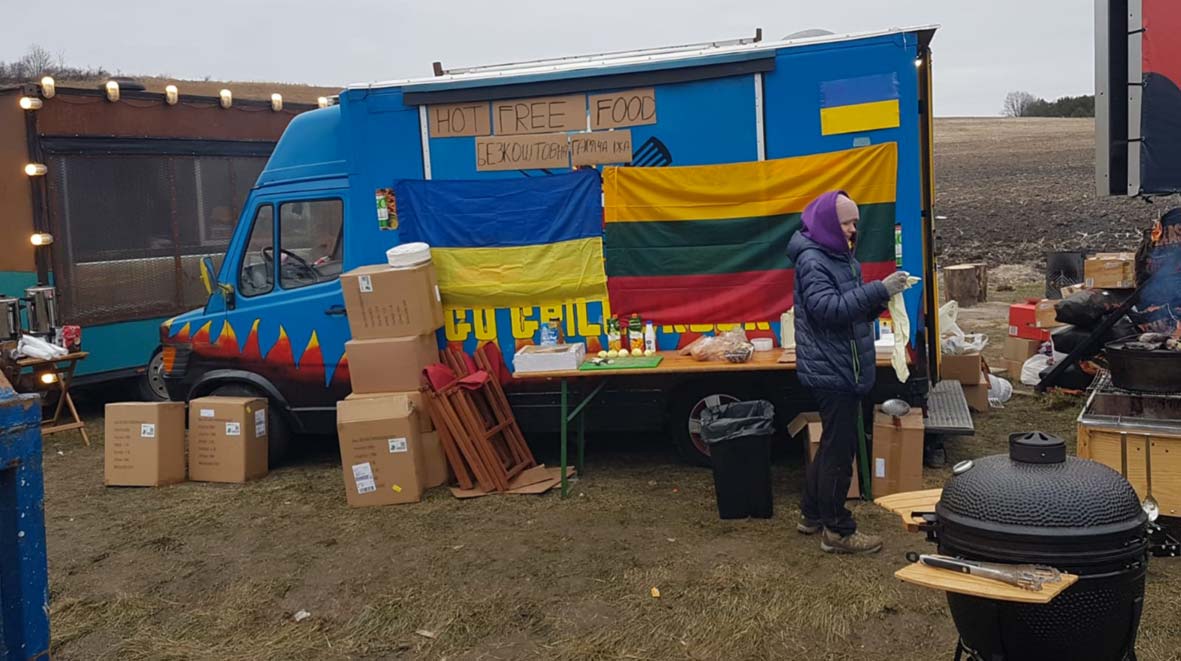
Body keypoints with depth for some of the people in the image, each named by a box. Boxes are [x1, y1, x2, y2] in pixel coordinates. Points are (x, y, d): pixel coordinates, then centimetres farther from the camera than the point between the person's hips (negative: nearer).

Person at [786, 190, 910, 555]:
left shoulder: (839, 257, 16)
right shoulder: (812, 261, -15)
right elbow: (829, 308, -27)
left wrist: (881, 298, 0)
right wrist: (878, 290, -28)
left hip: (843, 370, 10)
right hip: (831, 371, -10)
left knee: (833, 444, 18)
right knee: (839, 449, -5)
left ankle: (813, 515, 30)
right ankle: (837, 531, 4)